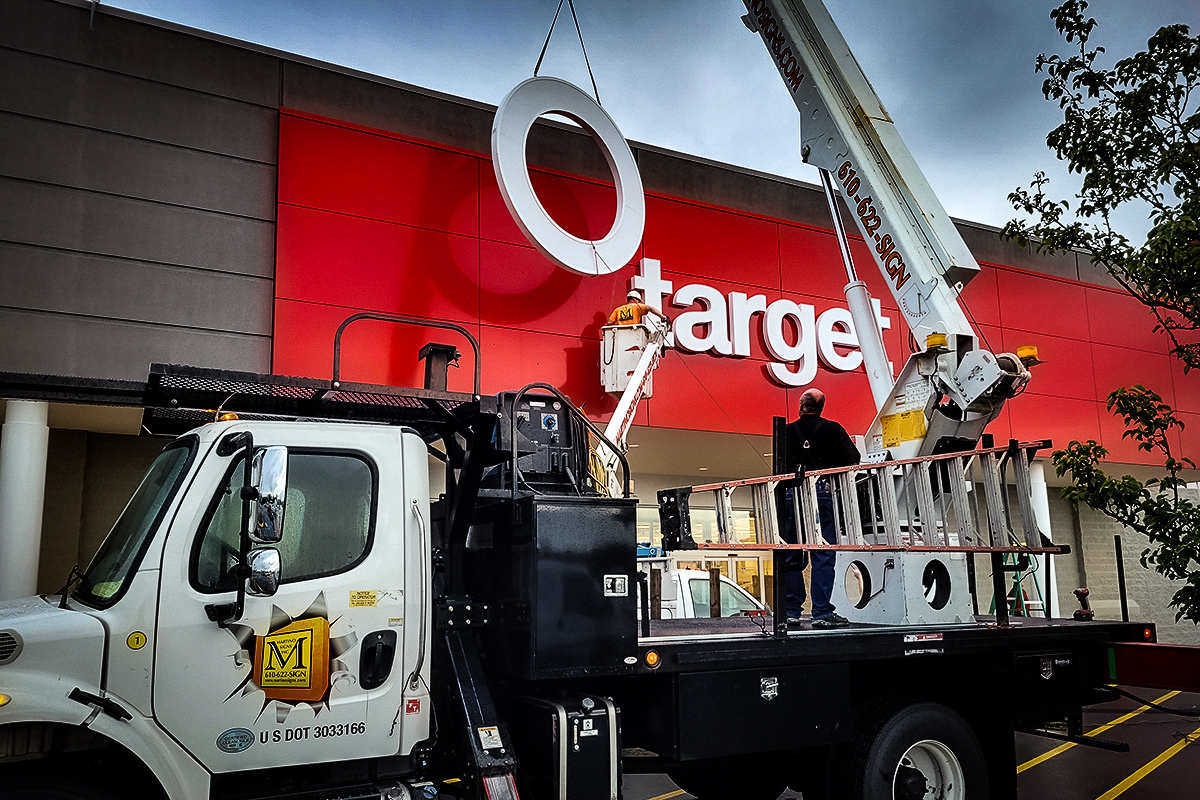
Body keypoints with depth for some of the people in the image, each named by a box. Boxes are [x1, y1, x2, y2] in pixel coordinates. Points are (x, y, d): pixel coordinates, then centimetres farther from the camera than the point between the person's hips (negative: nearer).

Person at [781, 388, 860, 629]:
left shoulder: (787, 431, 8)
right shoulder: (833, 430, 2)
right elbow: (852, 460, 0)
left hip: (791, 493, 3)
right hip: (821, 490, -2)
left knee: (792, 556, 9)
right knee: (823, 554, 0)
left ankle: (791, 611, 10)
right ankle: (822, 613, -3)